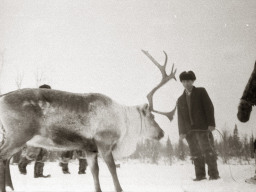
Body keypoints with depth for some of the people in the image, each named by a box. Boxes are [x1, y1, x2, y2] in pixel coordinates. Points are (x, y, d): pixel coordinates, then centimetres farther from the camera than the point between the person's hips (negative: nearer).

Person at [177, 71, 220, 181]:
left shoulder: (201, 92, 7)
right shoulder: (180, 100, 18)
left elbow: (209, 108, -1)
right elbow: (180, 117, 15)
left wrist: (211, 123, -11)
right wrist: (181, 132, 4)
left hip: (202, 127, -4)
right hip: (189, 130, 4)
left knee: (208, 151, -7)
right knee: (195, 153, 2)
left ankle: (213, 174, -2)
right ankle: (200, 175, 7)